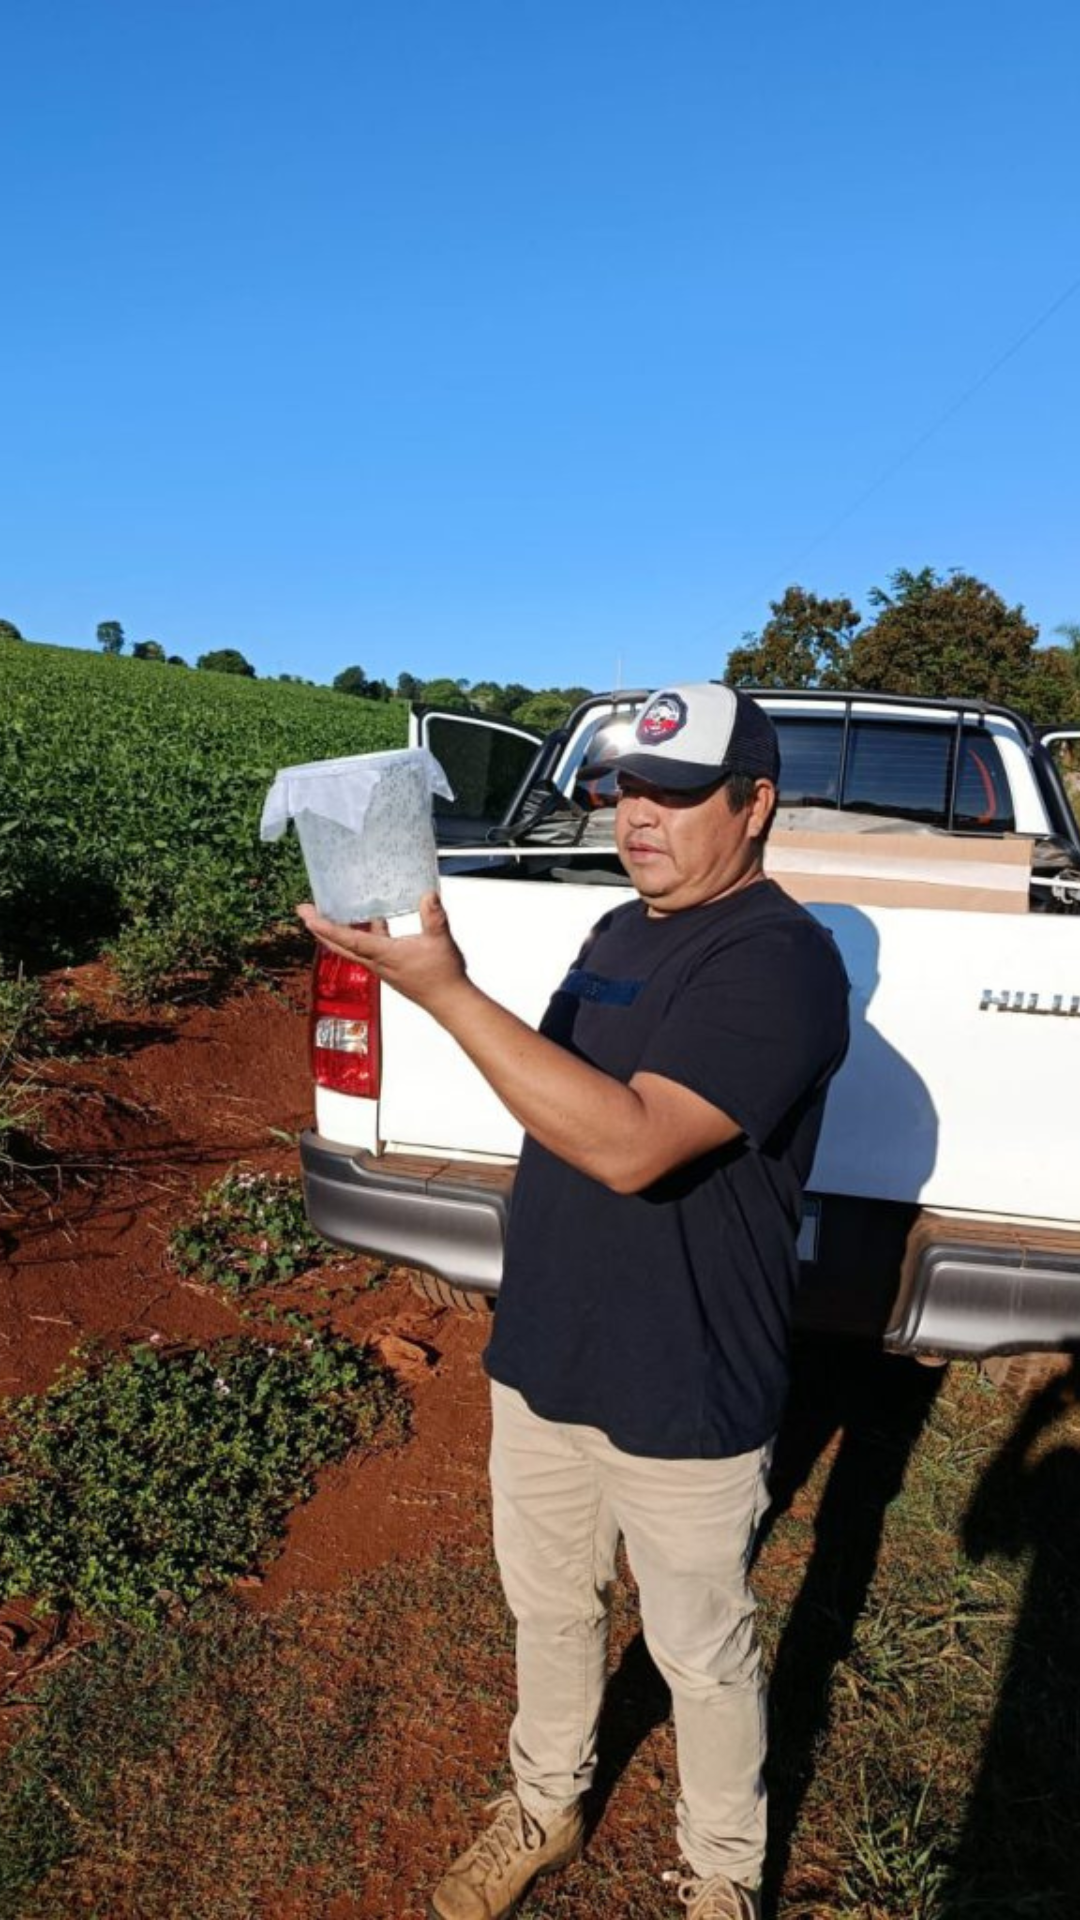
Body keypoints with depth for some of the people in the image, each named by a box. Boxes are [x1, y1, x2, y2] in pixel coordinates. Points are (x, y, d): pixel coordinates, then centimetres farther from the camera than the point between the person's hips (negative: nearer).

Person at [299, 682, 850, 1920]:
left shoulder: (778, 959, -23)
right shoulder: (619, 932, 5)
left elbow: (631, 1144, -35)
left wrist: (442, 990, -37)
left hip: (679, 1397, -7)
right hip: (541, 1356, 7)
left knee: (701, 1652, 16)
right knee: (548, 1608, 25)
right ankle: (544, 1808, 51)